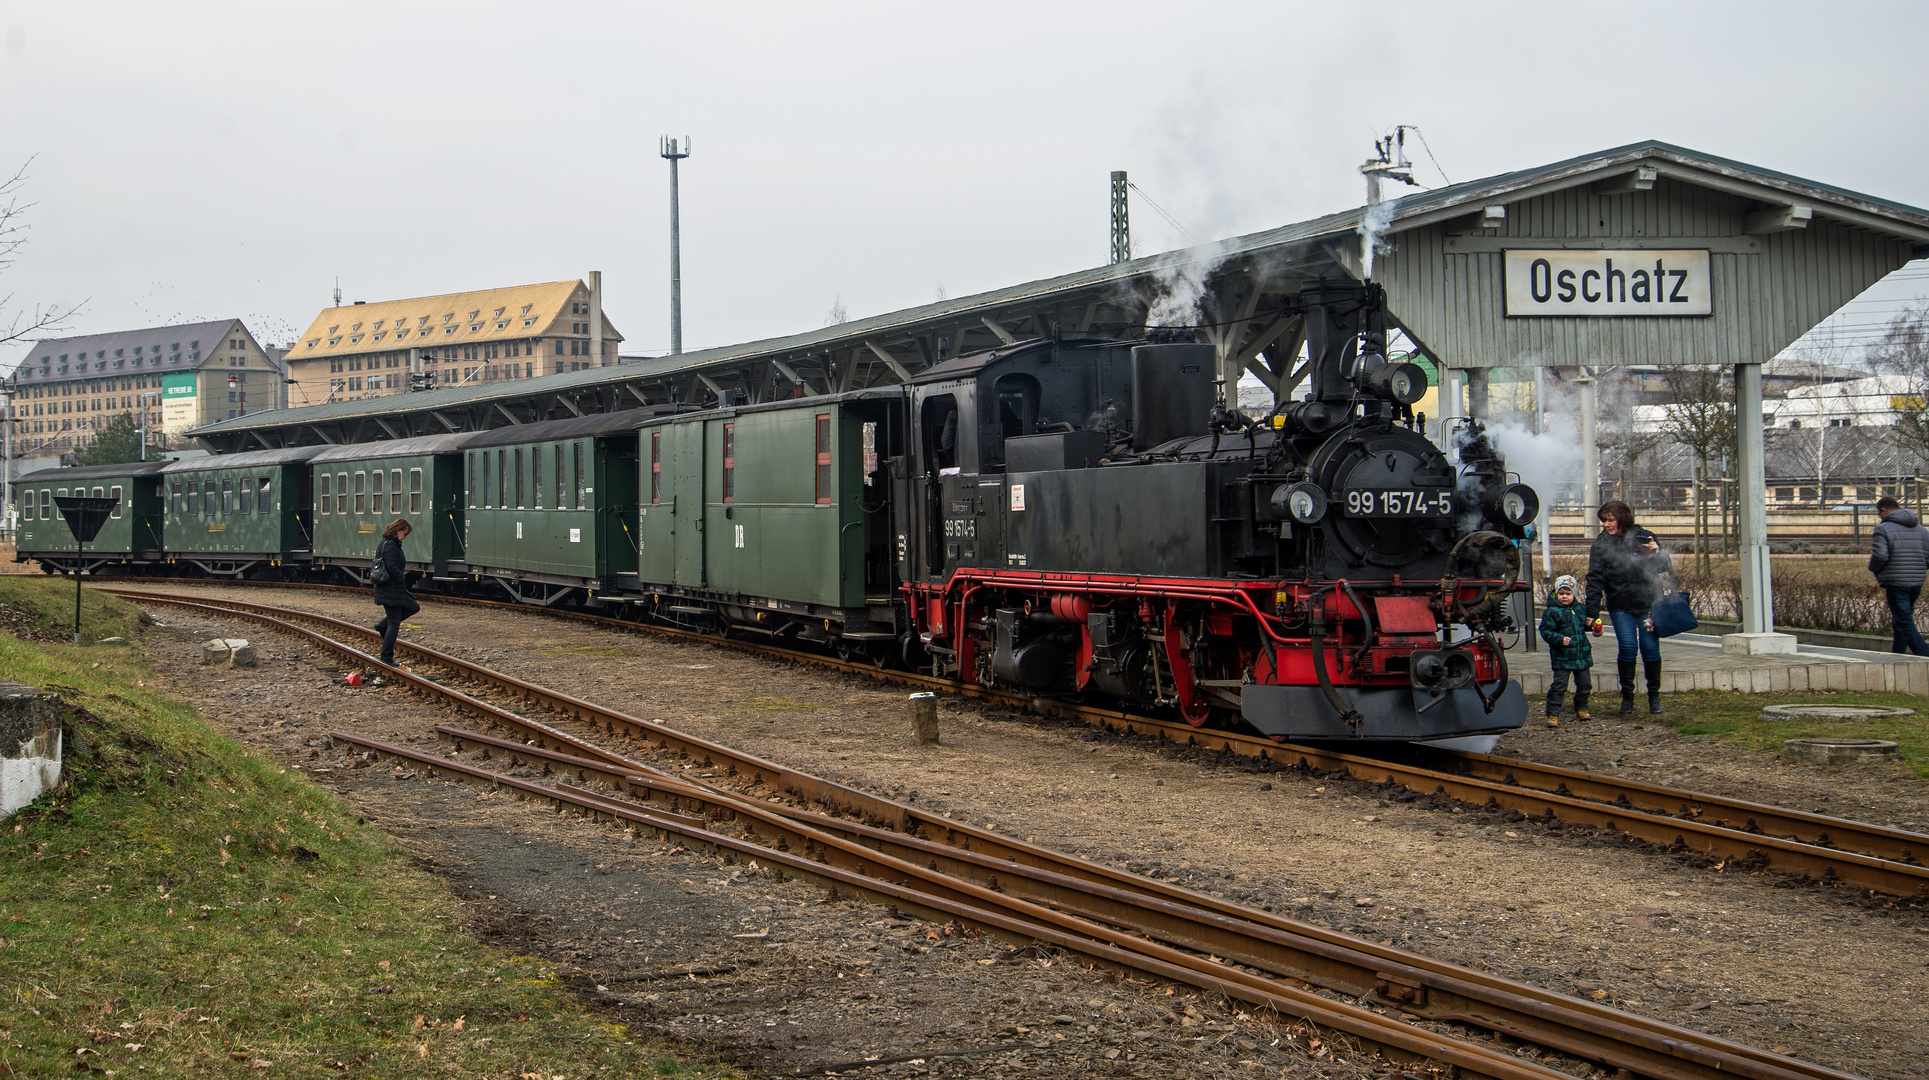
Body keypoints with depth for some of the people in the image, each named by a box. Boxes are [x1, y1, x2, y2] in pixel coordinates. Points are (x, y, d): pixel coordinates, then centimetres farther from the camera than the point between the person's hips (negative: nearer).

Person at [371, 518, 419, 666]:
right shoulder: (390, 545, -18)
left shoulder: (385, 543, 14)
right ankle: (387, 657, 4)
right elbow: (392, 568, -25)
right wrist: (403, 579, -13)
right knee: (394, 623, -3)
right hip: (390, 591, -10)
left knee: (414, 607, 18)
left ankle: (382, 625, 17)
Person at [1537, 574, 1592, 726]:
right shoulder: (1552, 612, -8)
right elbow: (1545, 631, -11)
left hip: (1582, 655, 5)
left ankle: (1581, 709, 32)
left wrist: (1589, 624, 4)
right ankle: (1553, 715, -4)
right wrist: (1559, 639, -24)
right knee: (1559, 685, -8)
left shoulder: (1580, 608, 9)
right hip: (1561, 657, -5)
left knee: (1585, 684, 13)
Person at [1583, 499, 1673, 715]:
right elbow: (1595, 580, -2)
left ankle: (1654, 695, 14)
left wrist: (1657, 553, -15)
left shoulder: (1643, 537, 0)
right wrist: (1592, 612, -9)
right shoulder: (1601, 544, 0)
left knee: (1650, 648, -3)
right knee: (1627, 649, -8)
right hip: (1620, 607, 0)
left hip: (1648, 604, 0)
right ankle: (1627, 696, 6)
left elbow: (1665, 568, 7)